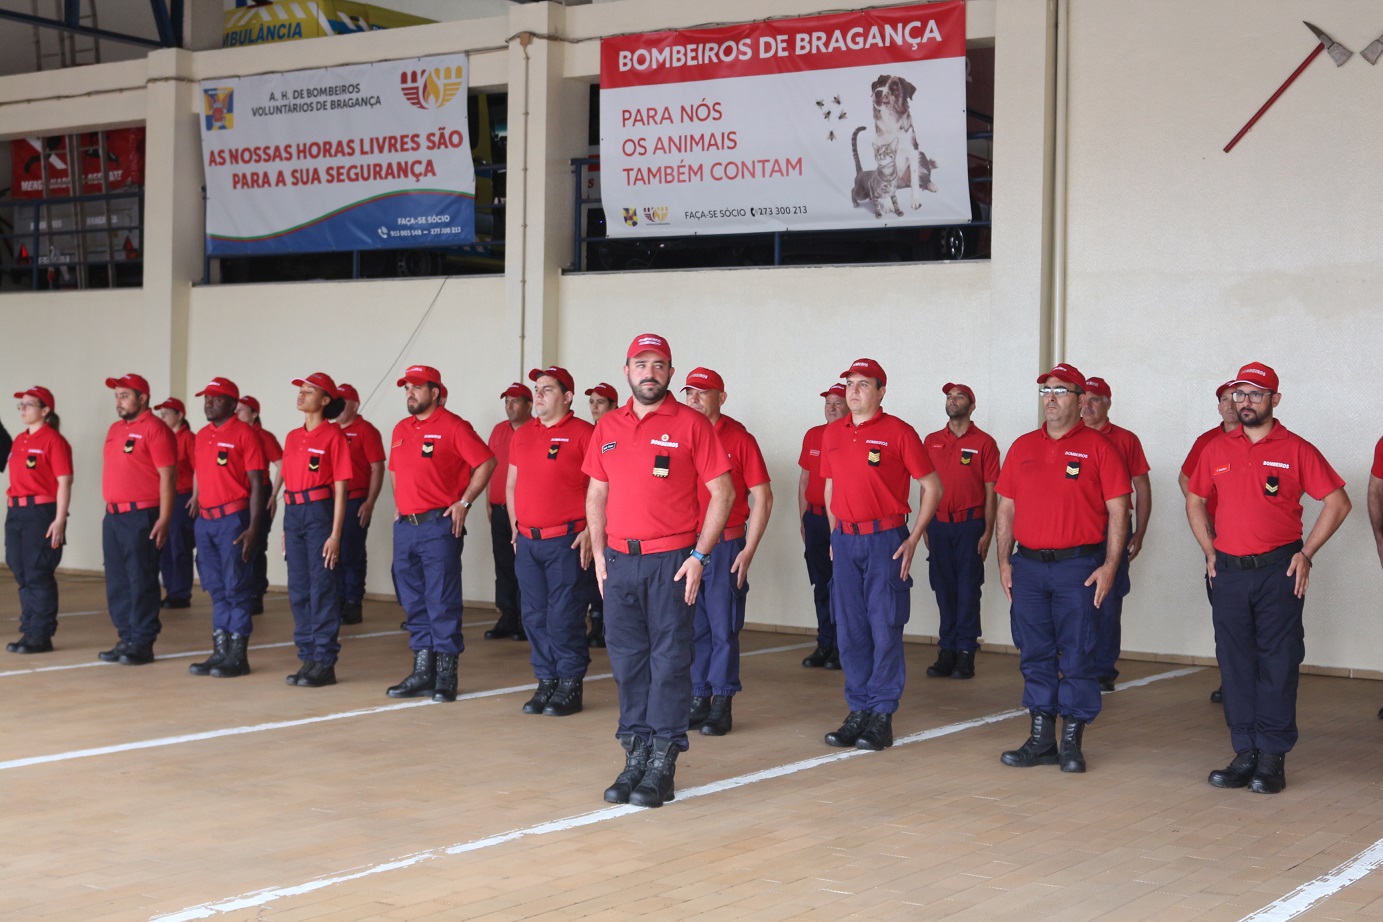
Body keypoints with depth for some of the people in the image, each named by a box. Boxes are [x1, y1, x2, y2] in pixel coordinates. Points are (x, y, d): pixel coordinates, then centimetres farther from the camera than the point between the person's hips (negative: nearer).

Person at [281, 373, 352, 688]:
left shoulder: (333, 435, -6)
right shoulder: (292, 437, 13)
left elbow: (340, 489, -9)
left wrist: (335, 534, -14)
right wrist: (285, 529, 15)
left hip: (320, 512, -7)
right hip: (293, 513, 7)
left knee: (322, 589, -4)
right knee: (298, 590, 8)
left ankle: (325, 664, 2)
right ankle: (307, 658, 16)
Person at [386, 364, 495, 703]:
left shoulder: (452, 426, -6)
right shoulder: (400, 430, 15)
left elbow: (486, 462, -7)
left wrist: (465, 502, -10)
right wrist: (400, 506, 15)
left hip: (438, 525, -7)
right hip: (405, 526, 7)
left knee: (442, 601, -4)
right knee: (413, 602, 10)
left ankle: (445, 675, 1)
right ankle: (422, 672, 17)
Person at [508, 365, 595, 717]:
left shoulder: (582, 433, -6)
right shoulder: (522, 435, 13)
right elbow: (511, 486, 22)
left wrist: (590, 532, -13)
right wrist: (515, 529, 15)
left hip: (565, 541, -6)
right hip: (527, 542, 6)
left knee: (564, 617, -4)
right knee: (535, 616, 8)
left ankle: (570, 687, 6)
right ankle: (546, 682, 18)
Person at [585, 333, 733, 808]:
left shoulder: (691, 424, -3)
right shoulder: (607, 427, 10)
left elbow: (722, 492, -4)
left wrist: (699, 556, -9)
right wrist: (599, 554, 7)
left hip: (672, 561, -4)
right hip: (620, 560, 4)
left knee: (669, 661, -1)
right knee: (627, 661, 7)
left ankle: (662, 766, 4)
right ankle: (635, 756, 16)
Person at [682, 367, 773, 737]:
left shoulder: (739, 438, -3)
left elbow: (763, 497, -3)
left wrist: (749, 549, -8)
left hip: (726, 546, -3)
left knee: (723, 629, 1)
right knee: (693, 628, 7)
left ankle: (722, 703, 9)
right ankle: (698, 699, 16)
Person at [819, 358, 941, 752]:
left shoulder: (898, 432, -5)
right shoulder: (832, 434, 11)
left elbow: (931, 487, -2)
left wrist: (913, 539, -7)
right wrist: (834, 535, 14)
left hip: (885, 540, -5)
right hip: (845, 541, 5)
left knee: (885, 629, -2)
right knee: (849, 630, 7)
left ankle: (882, 716, 4)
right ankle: (858, 712, 15)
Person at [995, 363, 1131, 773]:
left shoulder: (1098, 447, -2)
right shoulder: (1022, 447, 12)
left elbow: (1118, 510, -4)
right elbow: (1006, 508, 14)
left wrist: (1110, 565, -10)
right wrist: (1004, 560, 7)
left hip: (1078, 566, -4)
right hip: (1027, 566, 4)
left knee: (1077, 656, 0)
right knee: (1035, 655, 8)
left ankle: (1072, 743, 9)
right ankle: (1041, 740, 16)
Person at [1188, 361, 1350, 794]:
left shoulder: (1296, 450, -2)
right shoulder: (1216, 449, 8)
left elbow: (1337, 502, 0)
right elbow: (1195, 502, 19)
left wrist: (1306, 553, -4)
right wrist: (1210, 551, 9)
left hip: (1278, 572, -4)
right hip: (1229, 572, 4)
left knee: (1277, 665, -1)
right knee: (1235, 665, 6)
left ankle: (1273, 758, 4)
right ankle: (1245, 754, 14)